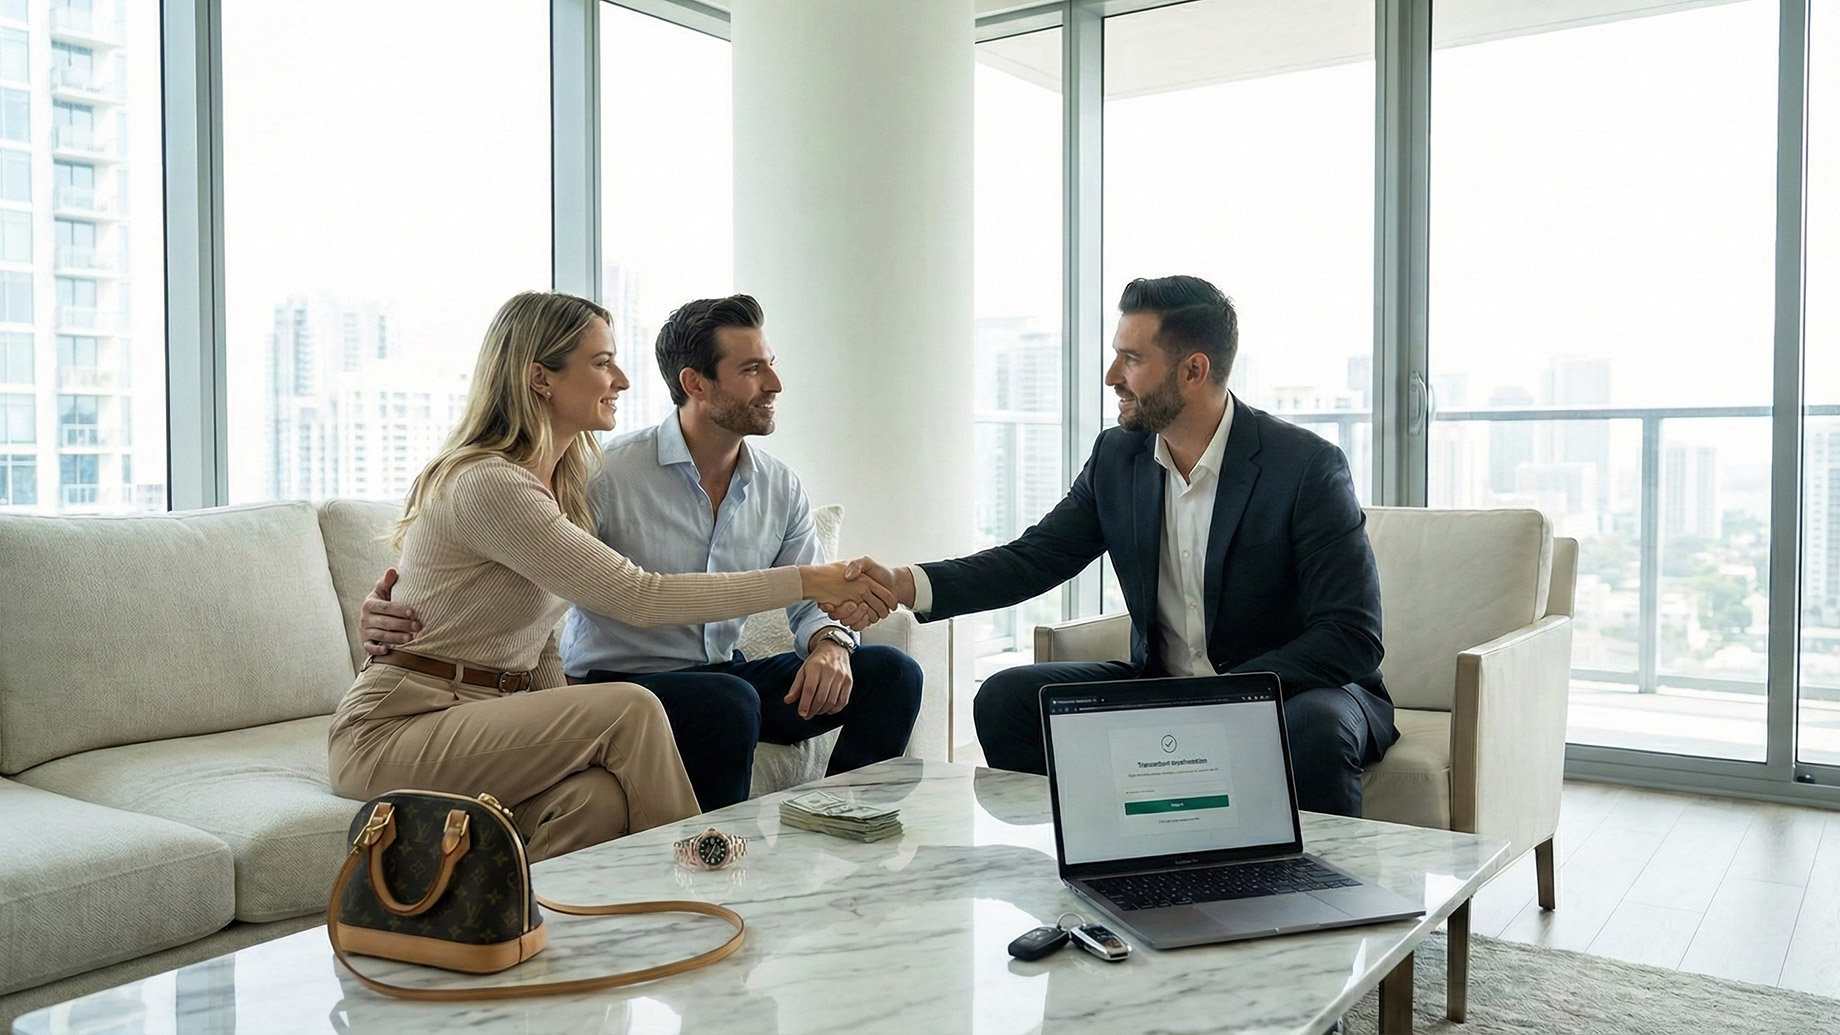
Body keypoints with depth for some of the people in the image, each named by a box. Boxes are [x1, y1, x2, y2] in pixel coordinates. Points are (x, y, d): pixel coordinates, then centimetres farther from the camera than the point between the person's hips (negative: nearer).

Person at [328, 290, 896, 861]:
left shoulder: (560, 477, 11)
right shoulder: (487, 483, -19)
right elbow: (638, 596, -25)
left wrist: (566, 736, -3)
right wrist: (808, 582, -23)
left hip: (487, 718, 7)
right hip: (393, 730, -7)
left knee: (600, 797, -26)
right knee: (629, 710, -27)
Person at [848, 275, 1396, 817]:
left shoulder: (1309, 466, -16)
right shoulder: (1117, 456, 1)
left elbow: (1353, 638, -18)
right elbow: (1032, 558, 2)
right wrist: (904, 584, -13)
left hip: (1289, 691, -4)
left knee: (1315, 730, -38)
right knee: (1006, 699, -12)